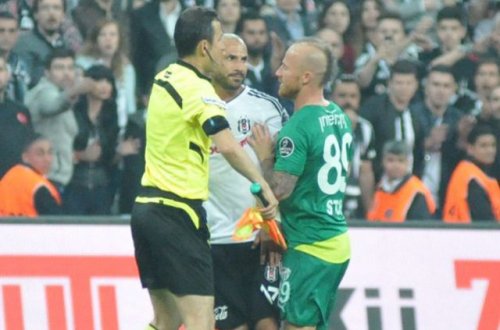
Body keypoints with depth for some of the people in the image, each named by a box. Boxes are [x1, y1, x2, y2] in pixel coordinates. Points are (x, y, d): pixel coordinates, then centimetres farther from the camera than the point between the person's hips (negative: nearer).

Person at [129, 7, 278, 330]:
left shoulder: (165, 79, 13)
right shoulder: (197, 88, -13)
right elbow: (228, 147, -27)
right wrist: (264, 187, -24)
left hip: (148, 206, 9)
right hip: (178, 211, -9)